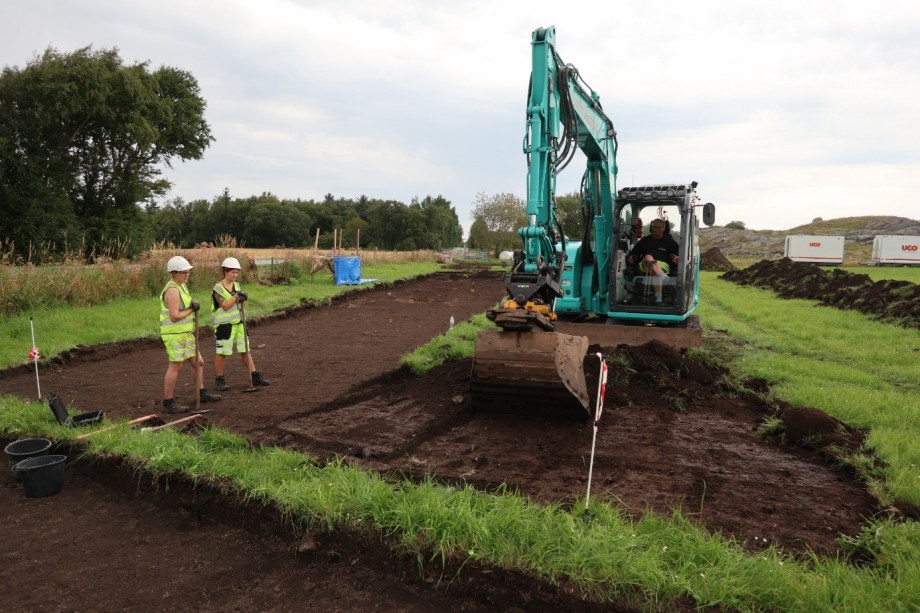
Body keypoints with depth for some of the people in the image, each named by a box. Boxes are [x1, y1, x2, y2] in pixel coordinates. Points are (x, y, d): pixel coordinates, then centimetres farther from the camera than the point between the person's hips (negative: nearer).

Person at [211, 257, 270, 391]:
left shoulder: (237, 285, 9)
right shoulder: (218, 288, -10)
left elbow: (242, 301, 5)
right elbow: (225, 306, -17)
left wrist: (242, 298, -16)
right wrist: (236, 296, -22)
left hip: (238, 323, 6)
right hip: (224, 325, -6)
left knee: (245, 351, 9)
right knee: (222, 353, 1)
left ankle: (255, 376, 13)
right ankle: (219, 380, 13)